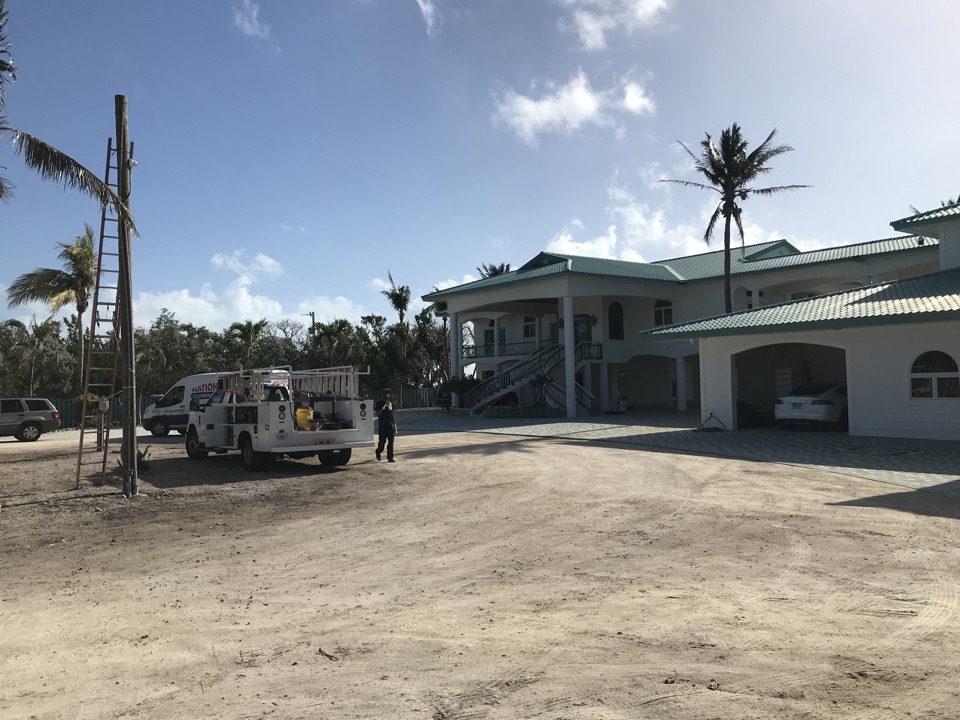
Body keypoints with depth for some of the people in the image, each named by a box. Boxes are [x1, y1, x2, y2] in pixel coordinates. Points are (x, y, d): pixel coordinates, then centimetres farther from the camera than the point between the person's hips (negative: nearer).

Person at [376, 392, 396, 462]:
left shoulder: (391, 403, 13)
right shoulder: (380, 404, -1)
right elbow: (377, 414, -10)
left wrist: (394, 424, 16)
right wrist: (383, 407, -22)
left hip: (390, 424, 4)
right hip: (382, 425, -4)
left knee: (391, 441, -3)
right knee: (382, 441, 1)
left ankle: (390, 457, -1)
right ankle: (378, 452, 31)